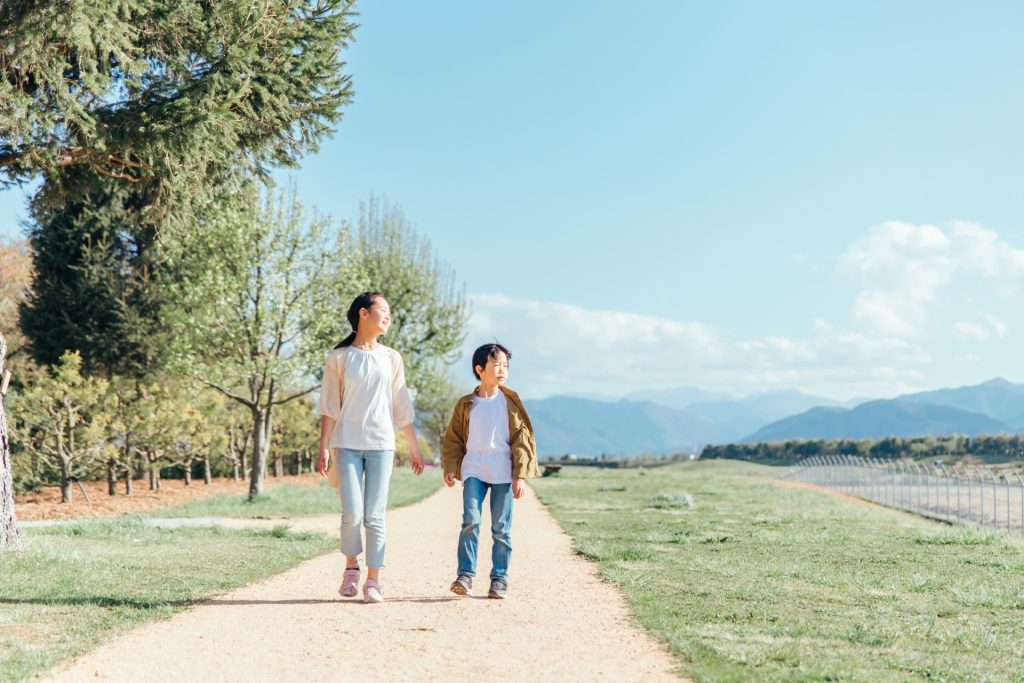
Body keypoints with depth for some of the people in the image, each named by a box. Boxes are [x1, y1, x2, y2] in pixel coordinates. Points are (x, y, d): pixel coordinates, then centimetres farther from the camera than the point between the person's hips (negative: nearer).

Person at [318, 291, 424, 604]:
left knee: (375, 516, -2)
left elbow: (402, 408, 13)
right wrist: (324, 448, -4)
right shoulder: (338, 358, 3)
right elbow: (329, 408, 3)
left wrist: (414, 448, 13)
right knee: (352, 514, -9)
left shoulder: (391, 358, 11)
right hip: (347, 445, -2)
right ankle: (351, 565, 16)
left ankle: (373, 581, 4)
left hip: (381, 445, 2)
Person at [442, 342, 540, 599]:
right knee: (471, 521, -12)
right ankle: (465, 575, -7)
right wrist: (450, 469, 2)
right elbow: (453, 439, 13)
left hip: (503, 473, 0)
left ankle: (499, 578, 10)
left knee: (501, 527, 2)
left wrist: (521, 475, -3)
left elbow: (523, 438, 3)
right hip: (474, 470, 0)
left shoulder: (510, 401, 3)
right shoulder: (466, 404, 7)